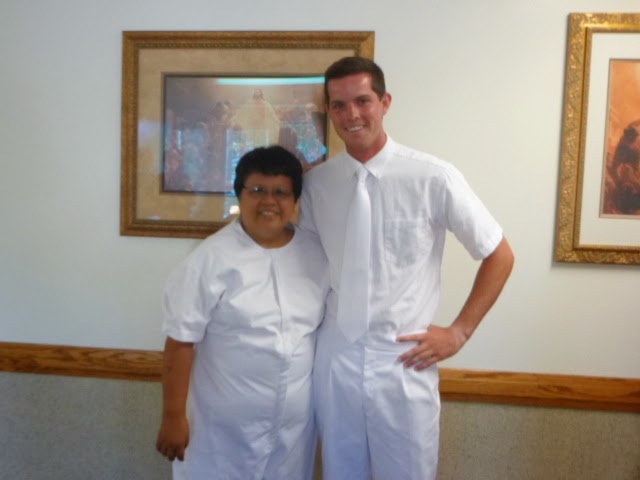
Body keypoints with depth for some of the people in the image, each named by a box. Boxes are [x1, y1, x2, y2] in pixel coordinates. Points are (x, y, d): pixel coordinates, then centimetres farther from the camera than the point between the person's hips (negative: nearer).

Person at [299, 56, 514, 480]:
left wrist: (459, 332, -4)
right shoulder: (315, 183, -3)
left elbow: (500, 256, -3)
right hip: (334, 359, 3)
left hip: (405, 361, -3)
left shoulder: (433, 178, -13)